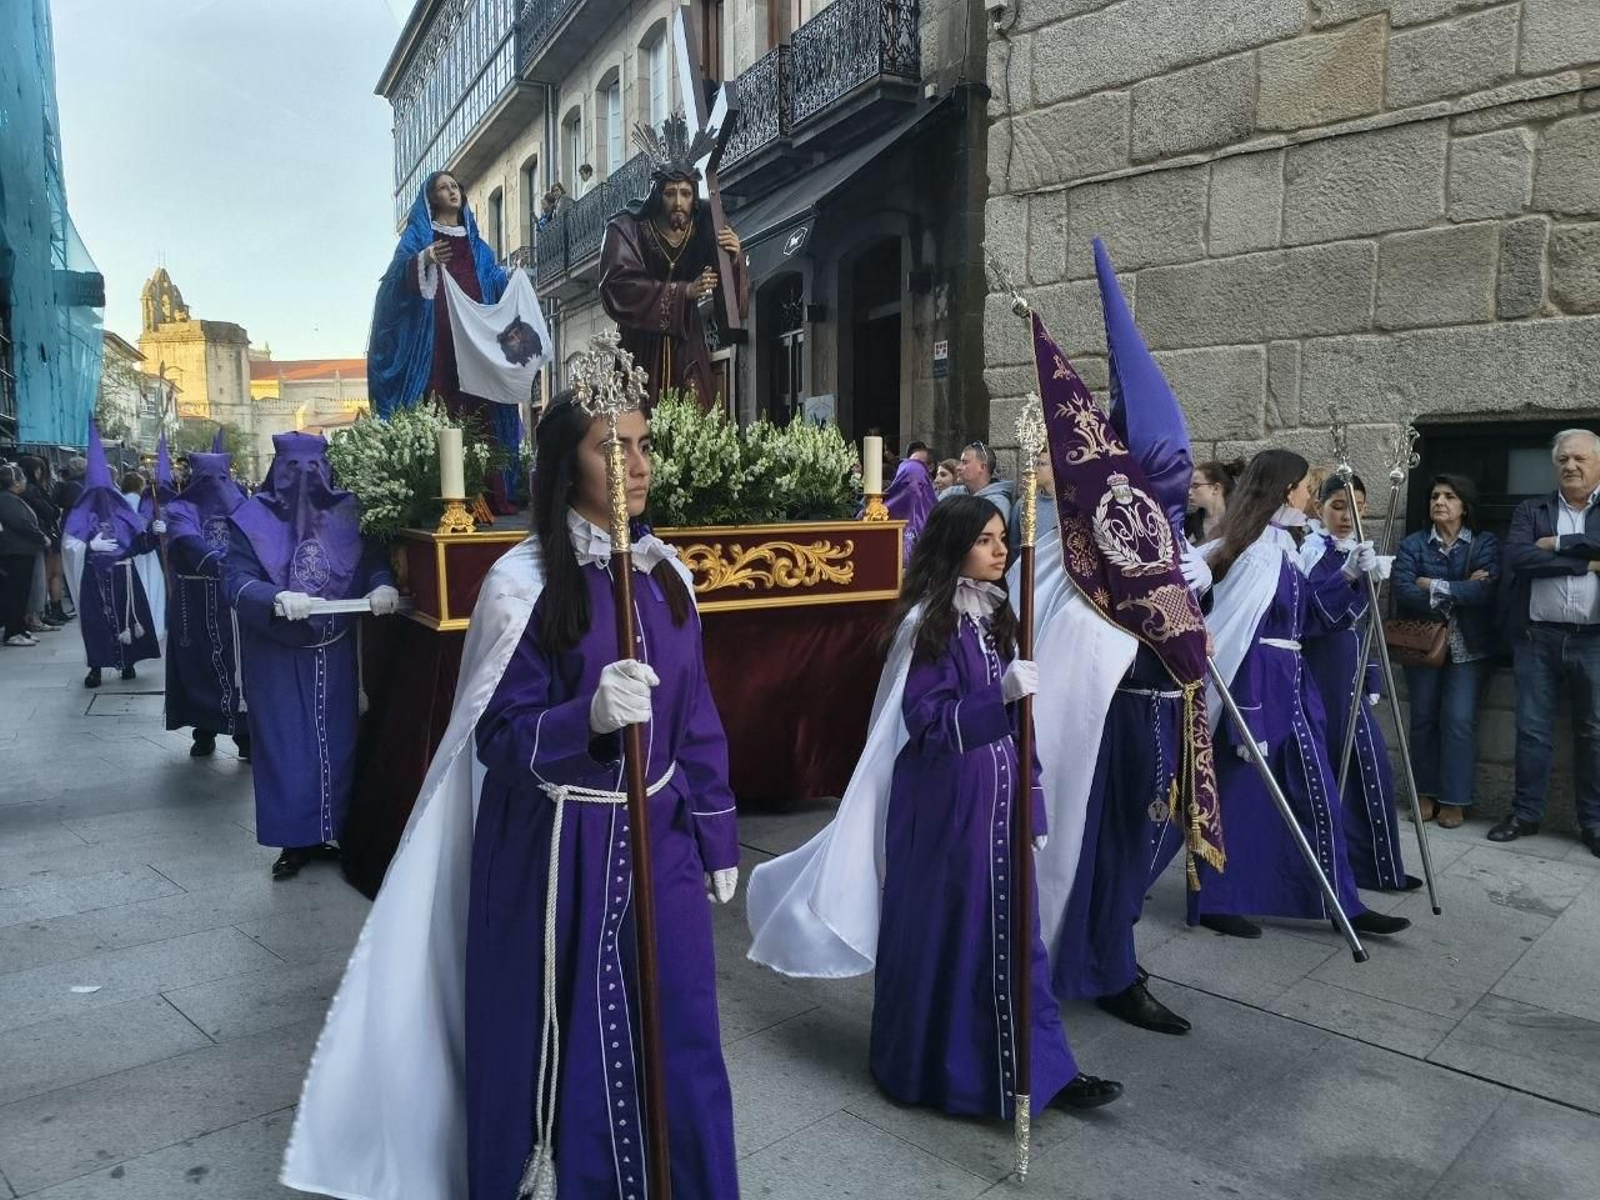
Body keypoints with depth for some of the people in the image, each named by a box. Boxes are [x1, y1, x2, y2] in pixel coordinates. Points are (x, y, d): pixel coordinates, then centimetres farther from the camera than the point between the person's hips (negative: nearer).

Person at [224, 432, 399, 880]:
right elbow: (235, 580, -16)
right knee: (286, 745, 3)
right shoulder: (252, 519, -7)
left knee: (335, 741, 10)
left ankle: (327, 832, 25)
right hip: (279, 657, -2)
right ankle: (294, 840, 15)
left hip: (334, 652, 3)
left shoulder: (345, 512, 0)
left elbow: (372, 560, -3)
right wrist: (277, 598, -36)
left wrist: (383, 586, -26)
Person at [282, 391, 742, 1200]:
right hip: (558, 849, -4)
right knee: (562, 1048, 13)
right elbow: (499, 736, -14)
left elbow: (697, 716, 8)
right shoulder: (525, 582, -14)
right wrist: (590, 717, -34)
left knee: (682, 1044, 11)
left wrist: (717, 837, 11)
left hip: (658, 838, 4)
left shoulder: (666, 572, 2)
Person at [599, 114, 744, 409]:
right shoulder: (626, 229, -8)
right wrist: (683, 291, -27)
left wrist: (735, 260, -22)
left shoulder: (703, 230, 1)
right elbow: (618, 287, -21)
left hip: (686, 343, 3)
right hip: (641, 343, -3)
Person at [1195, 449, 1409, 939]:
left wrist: (1349, 574, 10)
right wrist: (1248, 718, -24)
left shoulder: (1281, 547, 12)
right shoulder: (1259, 553, -18)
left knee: (1312, 797, 14)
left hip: (1286, 686, 10)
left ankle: (1341, 904, 23)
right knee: (1241, 797, 1)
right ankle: (1217, 903, 15)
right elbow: (1236, 638, -23)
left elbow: (1308, 616, 20)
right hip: (1261, 688, -10)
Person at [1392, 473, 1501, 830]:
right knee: (1423, 718, 3)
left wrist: (1434, 586, -12)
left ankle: (1454, 799, 3)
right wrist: (1459, 592, -14)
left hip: (1468, 646, -1)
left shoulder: (1485, 543, 1)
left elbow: (1486, 590, -16)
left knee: (1458, 720, -8)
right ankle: (1426, 793, 15)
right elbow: (1403, 593, -12)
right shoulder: (1412, 544, 2)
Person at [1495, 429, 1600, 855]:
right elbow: (1517, 557, -10)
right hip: (1536, 637, 1)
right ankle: (1525, 812, 16)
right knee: (1532, 730, 6)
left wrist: (1559, 544, -11)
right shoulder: (1530, 511, 8)